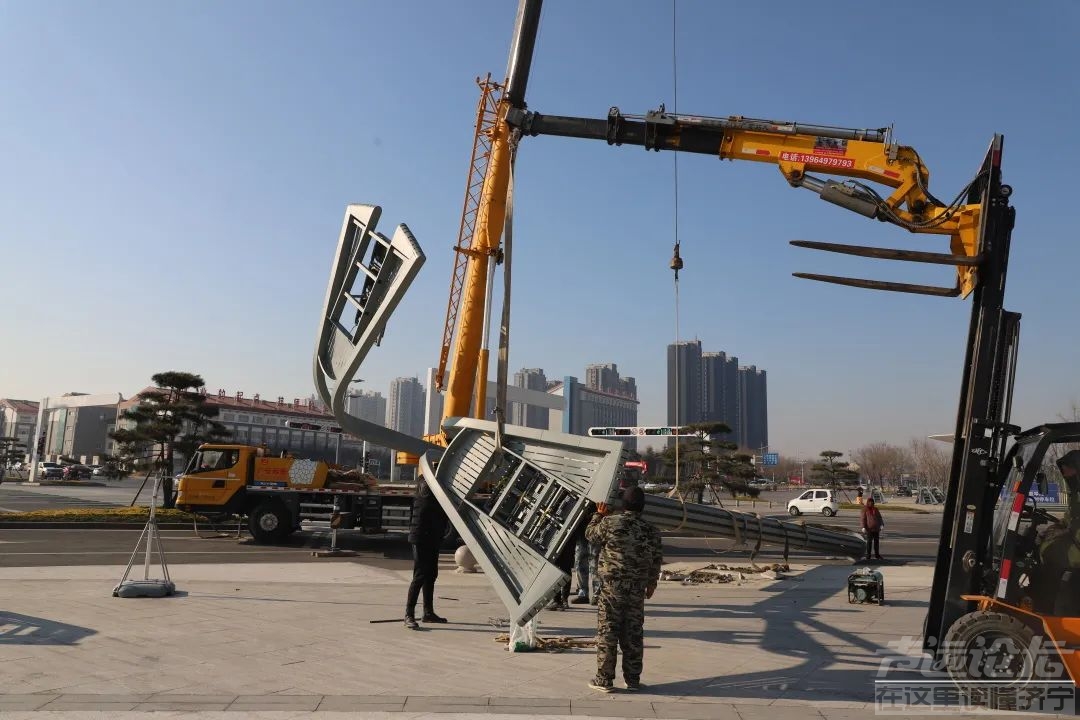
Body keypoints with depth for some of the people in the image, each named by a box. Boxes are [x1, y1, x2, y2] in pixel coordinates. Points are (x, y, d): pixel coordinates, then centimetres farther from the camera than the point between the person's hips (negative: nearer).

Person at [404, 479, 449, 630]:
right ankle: (409, 615, -6)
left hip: (433, 539, 9)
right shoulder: (426, 485, -13)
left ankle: (428, 613, 25)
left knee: (431, 575, 15)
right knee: (420, 576, -9)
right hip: (421, 538, -9)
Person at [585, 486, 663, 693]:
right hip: (637, 589, 3)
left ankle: (604, 679, 10)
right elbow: (656, 561, 9)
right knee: (634, 634, 12)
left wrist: (598, 515, 22)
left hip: (611, 586, -3)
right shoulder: (651, 531, 0)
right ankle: (633, 679, 20)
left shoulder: (610, 523, -11)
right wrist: (652, 582, 24)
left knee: (607, 632, 5)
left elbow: (591, 535, 7)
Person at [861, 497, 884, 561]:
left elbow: (879, 517, 10)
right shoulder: (865, 510, -1)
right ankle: (868, 555, 2)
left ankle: (877, 555, 19)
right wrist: (863, 527, -13)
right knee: (869, 542, -4)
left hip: (876, 528, 4)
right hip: (869, 528, -4)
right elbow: (863, 519, -5)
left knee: (876, 541, 9)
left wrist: (882, 524, -5)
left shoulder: (876, 509, 11)